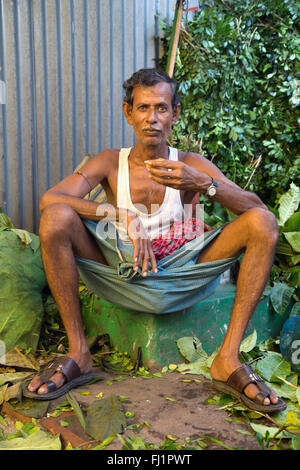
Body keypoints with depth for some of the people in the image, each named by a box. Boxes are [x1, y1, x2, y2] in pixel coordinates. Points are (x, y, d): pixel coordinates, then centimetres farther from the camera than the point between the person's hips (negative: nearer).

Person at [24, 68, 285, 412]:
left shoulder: (191, 165, 2)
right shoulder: (111, 162, 1)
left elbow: (255, 206, -9)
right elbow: (49, 199, -15)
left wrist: (203, 184, -29)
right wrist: (124, 217, -28)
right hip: (122, 276, 0)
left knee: (263, 223, -17)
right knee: (54, 218, -22)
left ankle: (228, 361, -20)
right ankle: (78, 353, -15)